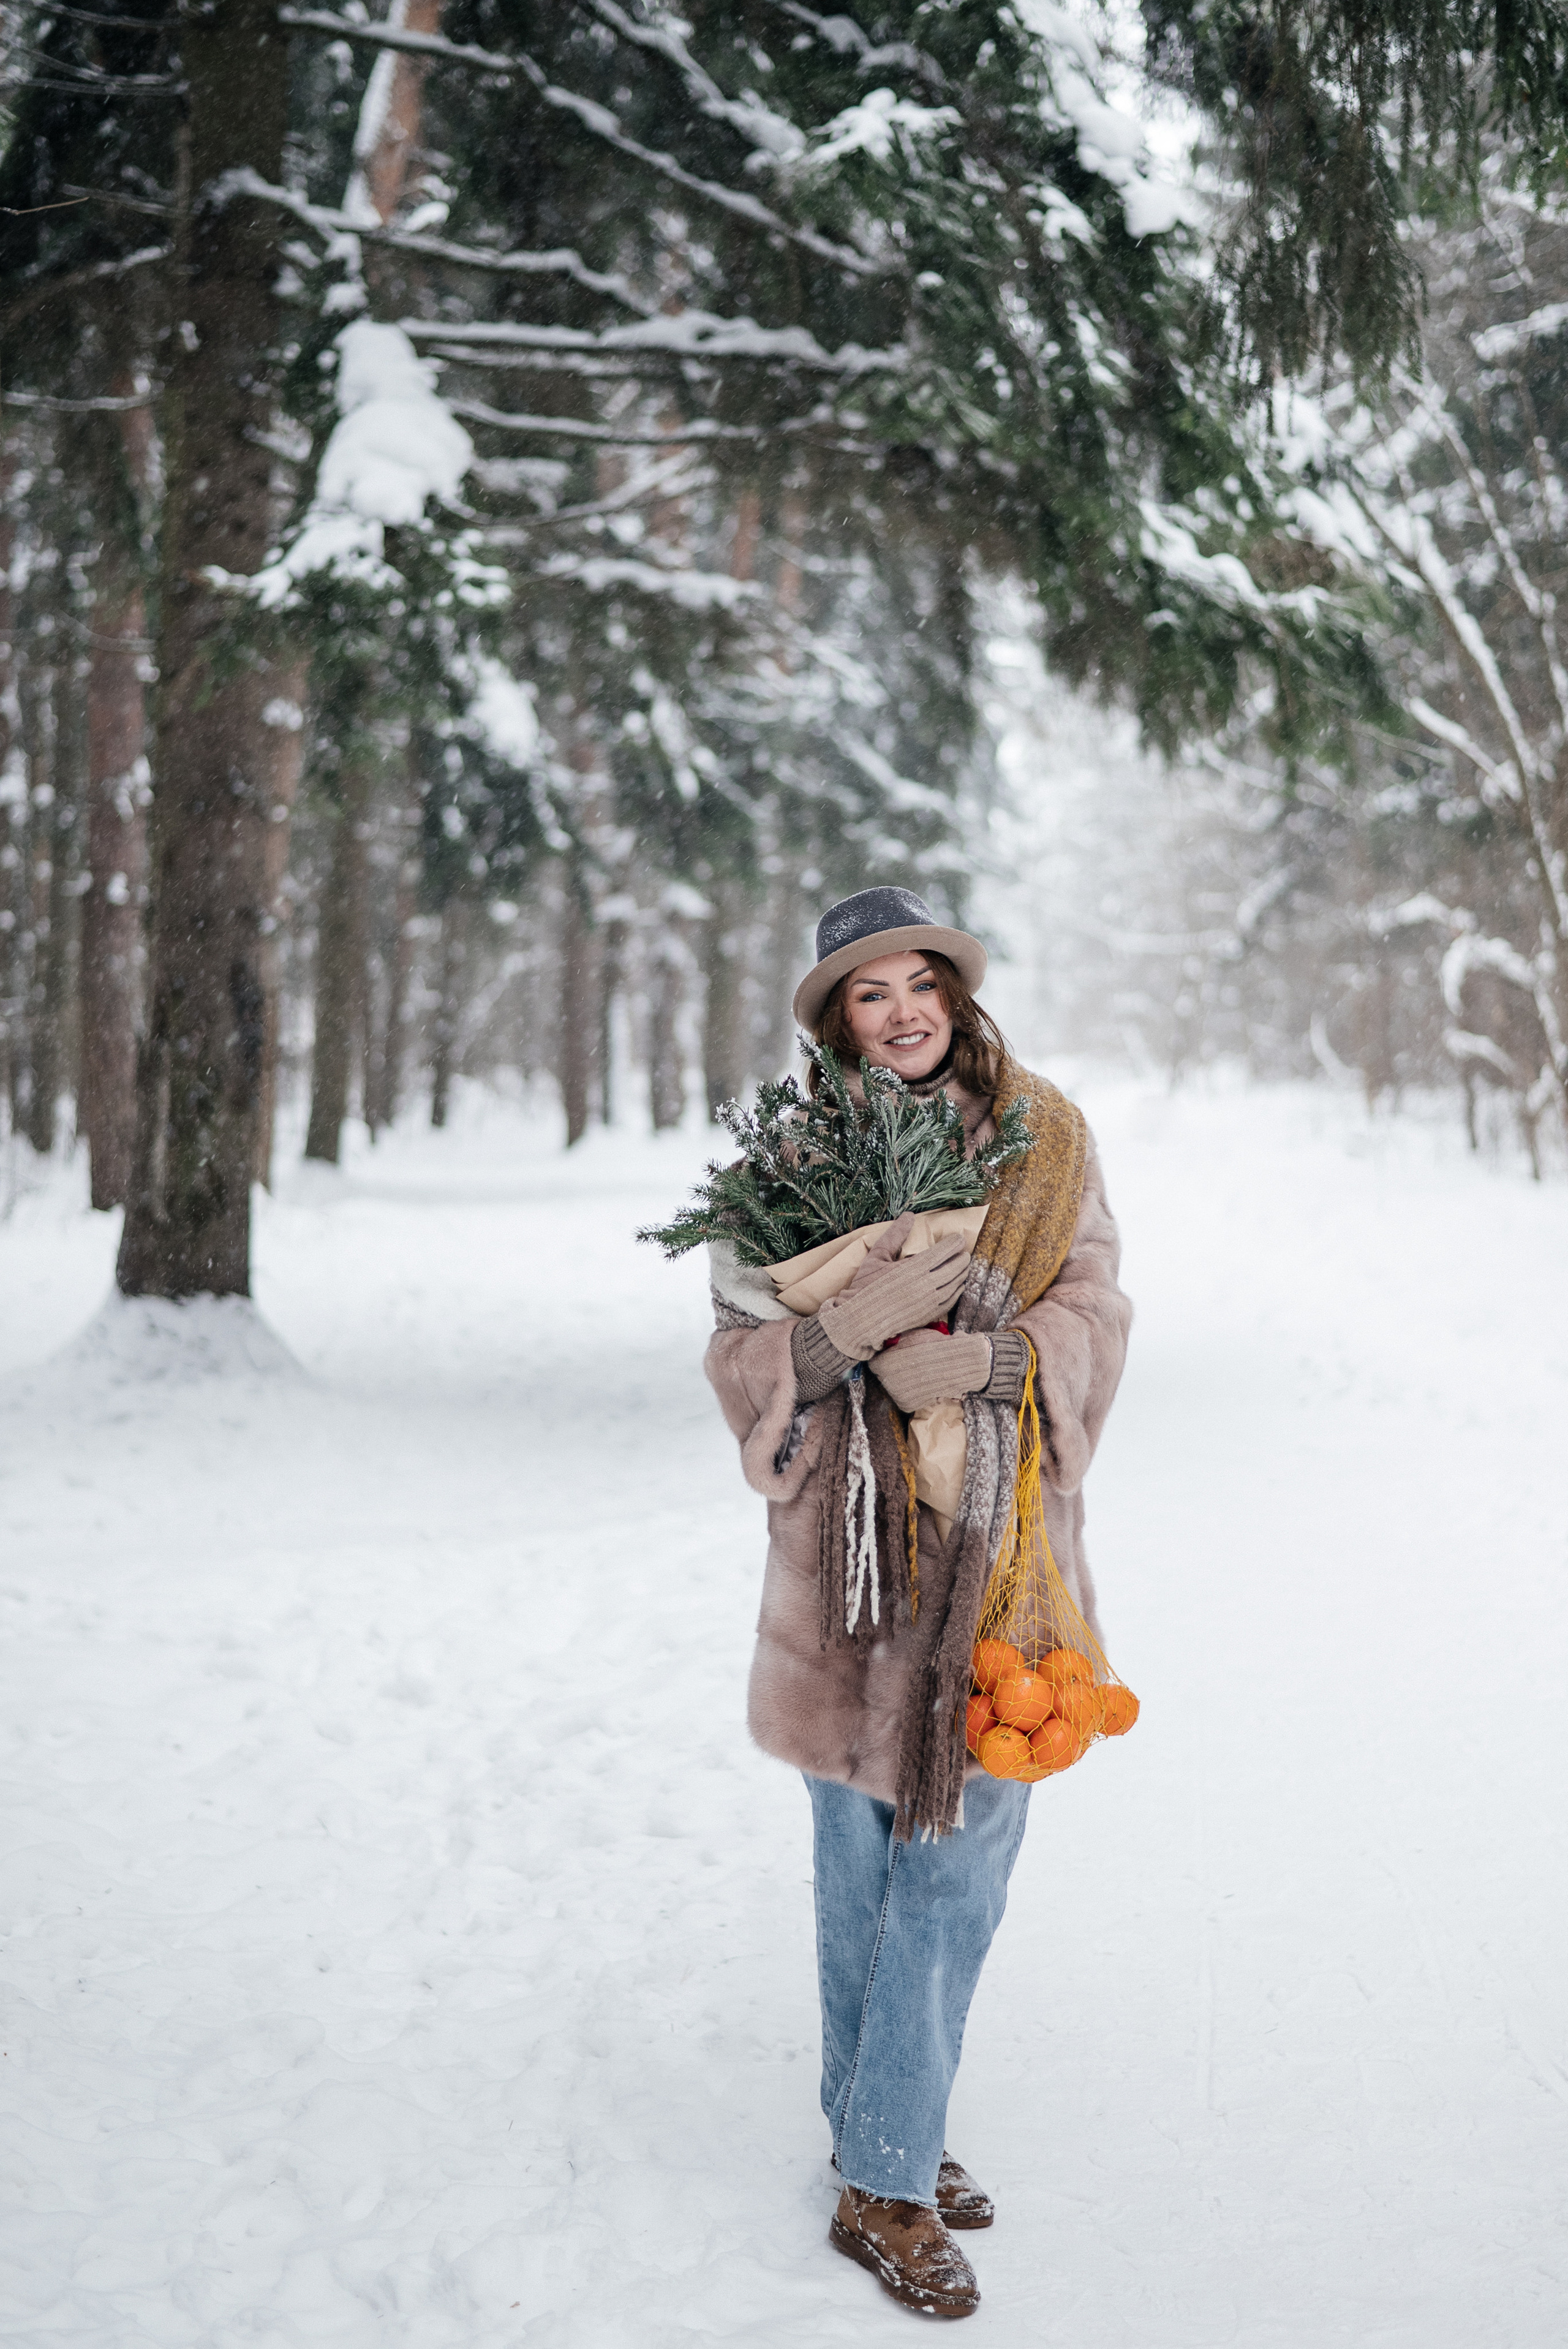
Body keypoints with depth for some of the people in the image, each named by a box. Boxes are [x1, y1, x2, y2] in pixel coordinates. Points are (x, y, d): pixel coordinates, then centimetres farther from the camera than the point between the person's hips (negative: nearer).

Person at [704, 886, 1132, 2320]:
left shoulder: (1045, 1136, 5)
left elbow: (1094, 1308, 1)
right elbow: (745, 1350, 0)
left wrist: (981, 1356, -18)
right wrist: (854, 1322, -21)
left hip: (1003, 1547, 1)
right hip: (856, 1547, -1)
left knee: (961, 1856, 2)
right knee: (864, 1859, 8)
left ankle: (888, 2167, 16)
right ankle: (886, 2166, 23)